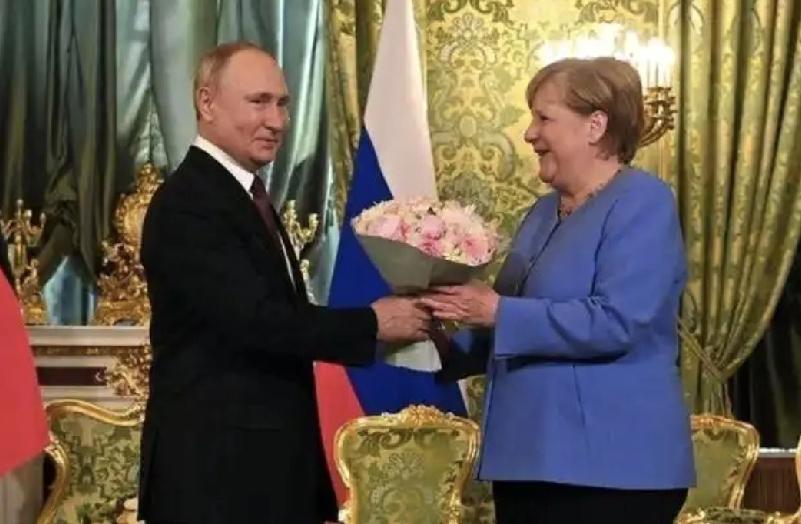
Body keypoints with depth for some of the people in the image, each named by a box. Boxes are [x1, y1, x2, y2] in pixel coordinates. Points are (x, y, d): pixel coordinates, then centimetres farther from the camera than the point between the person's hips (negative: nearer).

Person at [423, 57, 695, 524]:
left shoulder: (642, 203, -10)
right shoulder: (544, 212, 16)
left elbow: (615, 323, -22)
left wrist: (499, 312, -19)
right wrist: (448, 345, 3)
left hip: (609, 465, -8)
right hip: (528, 458, 8)